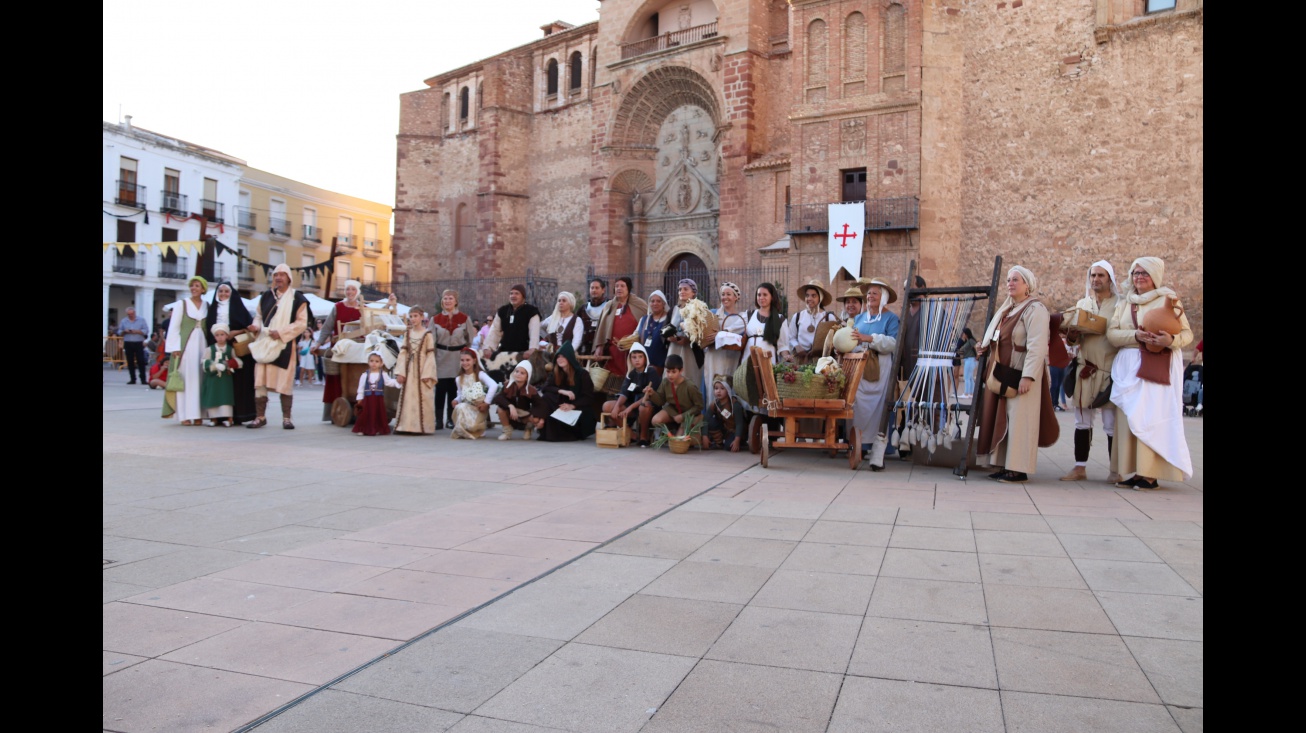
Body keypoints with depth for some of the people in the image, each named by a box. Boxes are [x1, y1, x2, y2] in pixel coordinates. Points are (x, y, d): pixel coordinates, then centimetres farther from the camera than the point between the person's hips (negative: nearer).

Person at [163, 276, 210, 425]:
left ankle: (198, 414, 5)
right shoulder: (181, 304, 3)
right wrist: (175, 347, -9)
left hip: (202, 345, 3)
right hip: (185, 345, -3)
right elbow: (173, 327, 0)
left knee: (200, 379, 2)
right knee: (185, 379, -4)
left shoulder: (207, 306, 11)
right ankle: (185, 415, -3)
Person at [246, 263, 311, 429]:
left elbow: (302, 322, -4)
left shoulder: (297, 298, 1)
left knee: (285, 382, -2)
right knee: (260, 381, 0)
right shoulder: (266, 296, 13)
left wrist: (281, 332, -14)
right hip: (264, 344, 4)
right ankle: (261, 417, 7)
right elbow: (258, 315, 19)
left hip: (285, 345, -3)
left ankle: (286, 418, 5)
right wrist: (256, 326, -4)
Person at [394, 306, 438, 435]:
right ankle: (408, 425, 8)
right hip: (409, 370, 5)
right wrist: (400, 372, 0)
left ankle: (422, 426, 0)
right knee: (408, 399, 4)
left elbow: (431, 355, -6)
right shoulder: (407, 334, 12)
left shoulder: (427, 335, -2)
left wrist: (427, 374, -13)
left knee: (422, 399, -5)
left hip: (422, 369, -4)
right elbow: (403, 353, 8)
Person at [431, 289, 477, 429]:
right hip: (441, 358, 1)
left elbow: (472, 339, 4)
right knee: (440, 389, -4)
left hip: (458, 358, -1)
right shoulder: (435, 319, 7)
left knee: (454, 389, 2)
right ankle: (439, 420, 1)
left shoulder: (464, 318, 3)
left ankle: (452, 418, 12)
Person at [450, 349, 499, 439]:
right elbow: (460, 395, 12)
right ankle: (461, 430, -9)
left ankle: (478, 429, 9)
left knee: (471, 425, -28)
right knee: (459, 407, -32)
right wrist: (456, 400, -12)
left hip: (479, 408, -4)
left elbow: (494, 385, -22)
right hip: (466, 406, 4)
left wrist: (486, 402, -23)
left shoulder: (480, 374, -7)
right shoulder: (459, 378, 9)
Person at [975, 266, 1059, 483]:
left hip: (1021, 374, -9)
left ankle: (1018, 469, -1)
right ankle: (1005, 465, 16)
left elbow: (1037, 347, -20)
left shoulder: (1035, 309, -11)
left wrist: (1028, 376, -26)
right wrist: (985, 347, 6)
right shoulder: (1007, 309, 17)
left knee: (1019, 419, -6)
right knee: (1003, 419, 10)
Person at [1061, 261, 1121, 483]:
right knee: (1082, 422, 6)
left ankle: (1116, 470, 7)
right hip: (1085, 369, 4)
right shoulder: (1082, 304, 15)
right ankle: (1080, 468, 12)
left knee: (1112, 424, -3)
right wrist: (1071, 335, -6)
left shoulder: (1121, 304, 1)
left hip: (1111, 370, -4)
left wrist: (1106, 330, -22)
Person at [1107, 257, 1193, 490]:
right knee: (1128, 418, 0)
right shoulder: (1124, 302, 16)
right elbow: (1111, 333, 4)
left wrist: (1171, 340, -21)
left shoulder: (1168, 299, 4)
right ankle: (1136, 471, 4)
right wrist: (1136, 336, -13)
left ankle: (1150, 474, -9)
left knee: (1153, 417, -9)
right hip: (1129, 365, 5)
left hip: (1159, 367, -4)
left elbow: (1187, 333, -1)